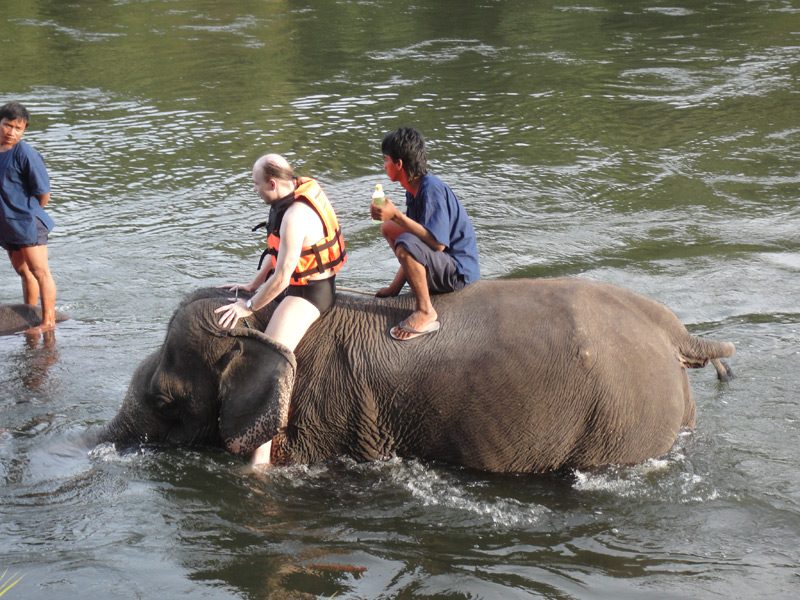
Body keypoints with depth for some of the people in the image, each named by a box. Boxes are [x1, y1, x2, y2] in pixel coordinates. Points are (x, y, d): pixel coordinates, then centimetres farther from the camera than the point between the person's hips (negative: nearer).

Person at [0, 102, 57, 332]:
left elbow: (43, 194, -12)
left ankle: (48, 321, -4)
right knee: (23, 271, 19)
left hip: (27, 222, -8)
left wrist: (29, 213, 1)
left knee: (39, 271, -5)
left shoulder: (25, 155, -16)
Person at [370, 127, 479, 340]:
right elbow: (418, 232, 12)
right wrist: (395, 287, 10)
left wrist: (396, 216, -30)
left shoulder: (432, 190, -24)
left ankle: (426, 313, -22)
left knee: (406, 244, -35)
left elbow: (438, 242, -32)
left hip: (459, 273, -10)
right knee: (388, 227, 18)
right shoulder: (414, 190, 6)